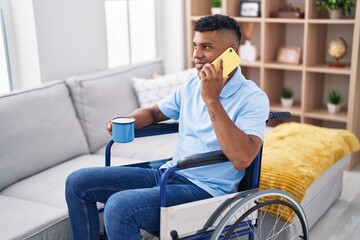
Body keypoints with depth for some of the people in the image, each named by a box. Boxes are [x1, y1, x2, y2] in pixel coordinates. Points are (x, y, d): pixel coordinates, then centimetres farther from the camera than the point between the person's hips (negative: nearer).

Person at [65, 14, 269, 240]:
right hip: (167, 173, 8)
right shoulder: (192, 86, 10)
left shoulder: (253, 98, -12)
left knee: (119, 207, -29)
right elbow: (154, 112, 25)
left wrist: (211, 99, -25)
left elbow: (242, 159, -27)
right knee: (78, 182, 0)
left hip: (205, 189, -7)